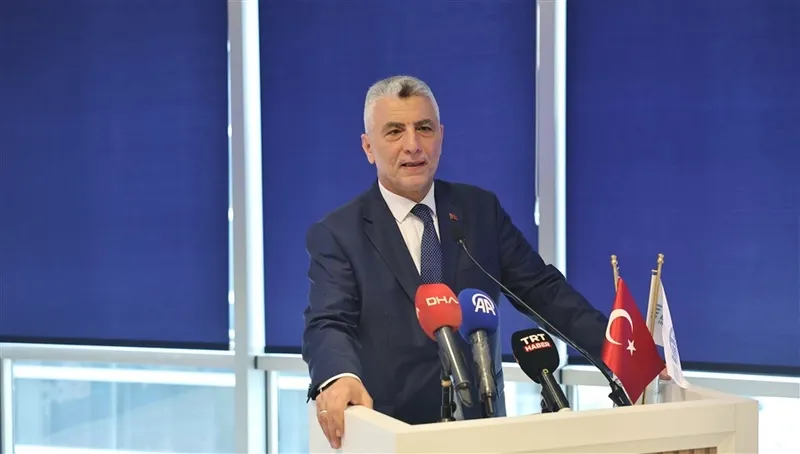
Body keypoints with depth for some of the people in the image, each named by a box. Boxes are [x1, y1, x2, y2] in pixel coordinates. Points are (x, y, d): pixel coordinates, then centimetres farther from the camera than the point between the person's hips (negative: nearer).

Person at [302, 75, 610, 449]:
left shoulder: (481, 209, 6)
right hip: (393, 433, -3)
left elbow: (542, 289, 5)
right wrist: (338, 377, -39)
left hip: (482, 423, 3)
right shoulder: (337, 235, -4)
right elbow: (328, 324, -16)